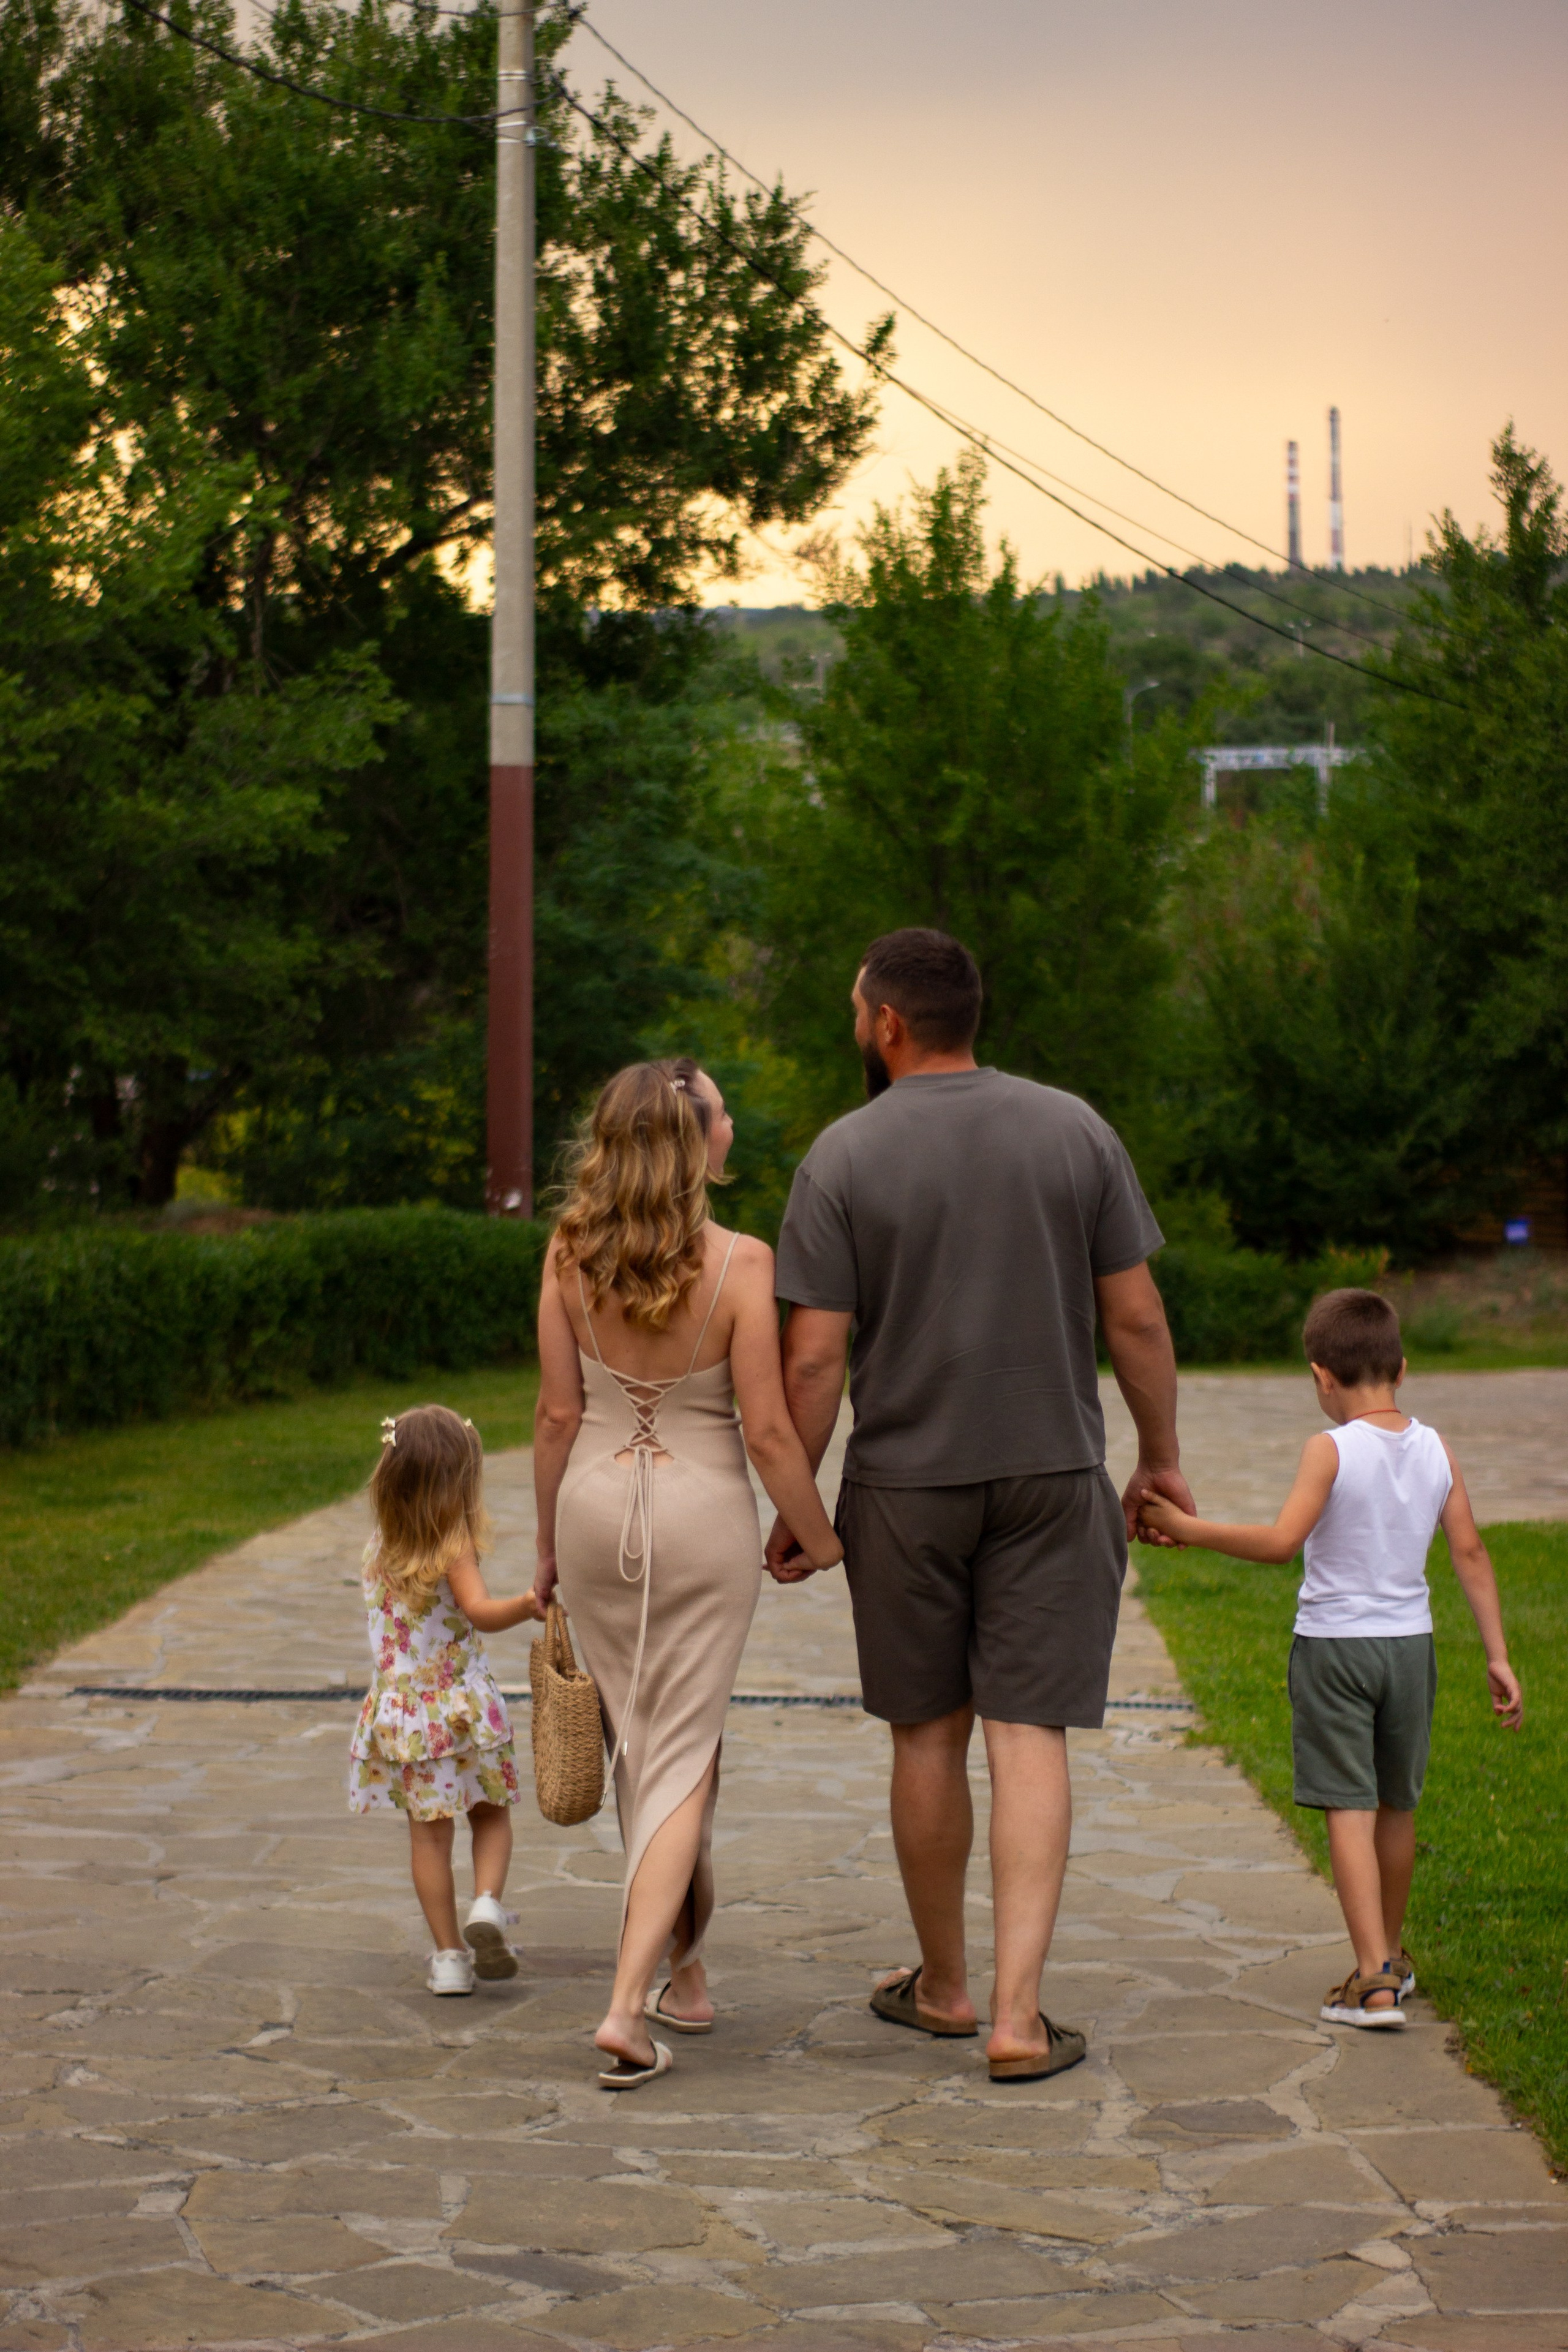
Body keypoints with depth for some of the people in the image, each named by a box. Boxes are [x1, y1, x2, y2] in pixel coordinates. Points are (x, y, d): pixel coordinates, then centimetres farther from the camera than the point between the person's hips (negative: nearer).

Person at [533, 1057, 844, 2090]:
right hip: (704, 1513, -3)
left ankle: (685, 1973, 31)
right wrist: (819, 1536, 1)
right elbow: (768, 1431, -14)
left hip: (597, 1503, 3)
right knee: (683, 1758, 5)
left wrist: (548, 1544, 10)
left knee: (640, 1744, 19)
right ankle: (630, 2002, -7)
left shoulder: (571, 1255, -7)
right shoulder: (739, 1262, -16)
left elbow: (558, 1415, -2)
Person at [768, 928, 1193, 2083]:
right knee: (1030, 1738, 0)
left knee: (929, 1736, 12)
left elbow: (815, 1356, -9)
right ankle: (1019, 2016, -6)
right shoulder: (1073, 1129, 0)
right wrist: (1161, 1457, 12)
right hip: (1055, 1473, 1)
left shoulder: (845, 1155, -7)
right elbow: (1136, 1316, 1)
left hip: (905, 1483, -1)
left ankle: (942, 1986, 27)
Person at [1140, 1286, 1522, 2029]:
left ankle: (1373, 1982, -12)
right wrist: (1497, 1657, 6)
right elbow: (1470, 1554, 2)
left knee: (1349, 1810, -4)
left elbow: (1282, 1542, -23)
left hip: (1332, 1644, -5)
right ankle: (1392, 1957, 36)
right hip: (1409, 1642, 5)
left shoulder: (1331, 1450, -14)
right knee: (1397, 1807, 19)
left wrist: (1188, 1527, -14)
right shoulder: (1436, 1451, 1)